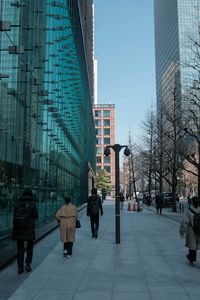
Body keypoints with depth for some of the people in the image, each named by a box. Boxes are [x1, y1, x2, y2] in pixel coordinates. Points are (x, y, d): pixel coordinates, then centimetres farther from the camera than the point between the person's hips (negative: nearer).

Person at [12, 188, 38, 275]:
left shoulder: (17, 204, 2)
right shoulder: (32, 204, -8)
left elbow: (15, 216, 4)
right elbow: (36, 216, -4)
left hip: (18, 229, 3)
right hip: (29, 229, -3)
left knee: (20, 249, 11)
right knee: (30, 247, 16)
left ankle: (20, 268, 11)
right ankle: (27, 264, 4)